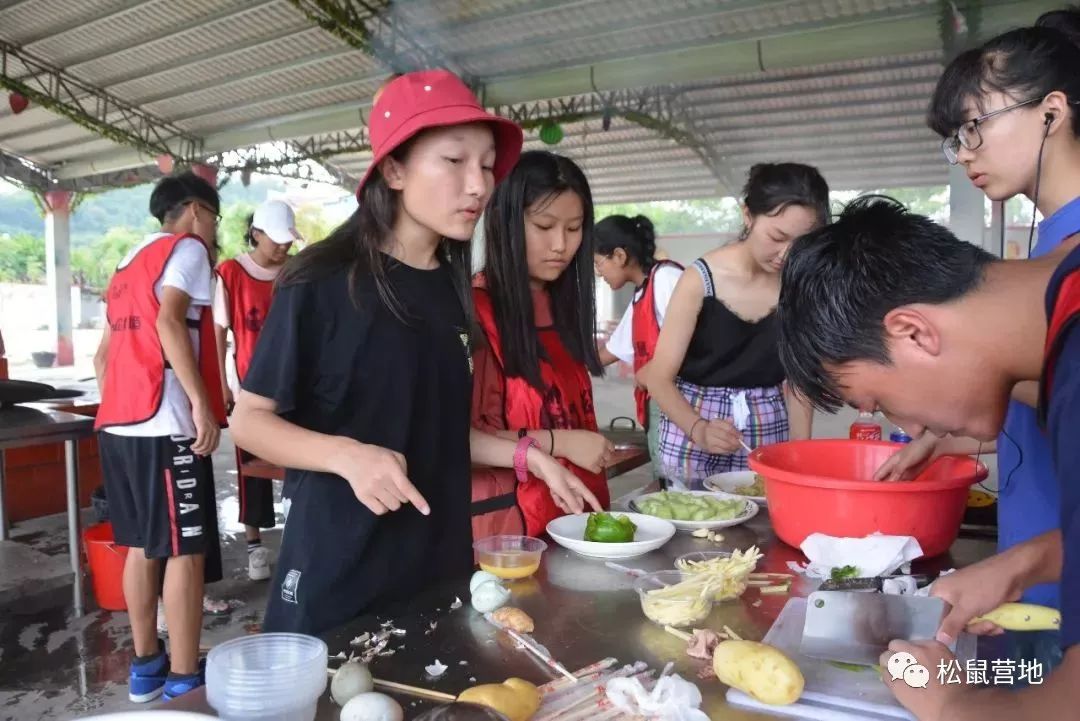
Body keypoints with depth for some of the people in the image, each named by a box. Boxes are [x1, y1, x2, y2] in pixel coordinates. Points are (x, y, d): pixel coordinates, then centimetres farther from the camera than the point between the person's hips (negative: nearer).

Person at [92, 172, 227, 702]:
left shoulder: (130, 263, 24)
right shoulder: (187, 248, -2)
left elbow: (104, 353, 23)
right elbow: (169, 322, -19)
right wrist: (201, 402, -21)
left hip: (119, 423, 9)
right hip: (164, 423, -9)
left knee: (142, 546, 14)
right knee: (185, 551, -4)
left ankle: (146, 665, 24)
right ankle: (185, 681, 1)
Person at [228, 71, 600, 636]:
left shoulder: (453, 288, 5)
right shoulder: (321, 281, -13)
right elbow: (249, 419, -9)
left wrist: (525, 455, 2)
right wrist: (347, 455, -25)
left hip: (439, 561, 6)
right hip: (338, 571, -5)